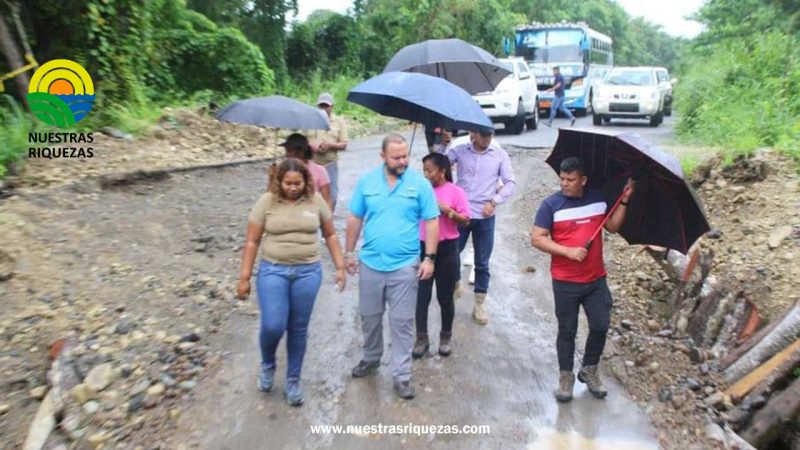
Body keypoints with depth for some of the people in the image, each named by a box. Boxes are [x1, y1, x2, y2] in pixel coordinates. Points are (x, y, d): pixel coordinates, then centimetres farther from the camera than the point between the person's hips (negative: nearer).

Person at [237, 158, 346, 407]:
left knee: (298, 329, 8)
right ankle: (267, 365, 23)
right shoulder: (267, 202, -4)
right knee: (273, 326, -11)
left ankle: (293, 381, 26)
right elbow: (252, 242, -1)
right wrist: (244, 278, -1)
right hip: (273, 270, -1)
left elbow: (330, 235, 9)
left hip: (308, 272, 1)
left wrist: (340, 267, 5)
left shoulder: (316, 201, 0)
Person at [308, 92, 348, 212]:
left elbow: (343, 145, 3)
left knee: (331, 195, 5)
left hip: (330, 164, 0)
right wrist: (311, 147, -14)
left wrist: (330, 145, -15)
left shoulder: (339, 122, 7)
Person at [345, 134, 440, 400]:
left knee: (402, 321, 5)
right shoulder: (366, 181, 0)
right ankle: (371, 359, 40)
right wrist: (349, 252, 7)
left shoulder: (420, 184, -6)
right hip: (370, 263, 3)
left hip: (405, 266, -2)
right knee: (370, 317, 18)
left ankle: (401, 375, 17)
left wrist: (429, 258, -8)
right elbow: (354, 219, 7)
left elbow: (431, 222, -4)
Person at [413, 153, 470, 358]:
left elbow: (466, 220, -8)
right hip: (422, 248, 3)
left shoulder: (455, 191, -6)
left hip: (446, 249, -2)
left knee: (445, 297, 9)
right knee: (421, 296, 4)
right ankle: (421, 338, 18)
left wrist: (446, 210, -19)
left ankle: (445, 337, 28)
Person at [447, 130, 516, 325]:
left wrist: (494, 202, -11)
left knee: (482, 263, 8)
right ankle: (454, 286, 36)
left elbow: (511, 183, 0)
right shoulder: (459, 148, -3)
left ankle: (480, 303, 22)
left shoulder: (500, 154, -2)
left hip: (485, 216, 0)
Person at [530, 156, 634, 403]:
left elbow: (613, 227, 9)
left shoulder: (598, 199, 1)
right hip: (565, 282, -3)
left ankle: (589, 370, 31)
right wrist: (568, 251, -22)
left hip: (596, 279, 3)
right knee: (567, 331, 8)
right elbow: (537, 239, -14)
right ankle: (566, 376, 25)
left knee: (601, 326, 9)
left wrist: (624, 200, -2)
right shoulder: (551, 204, -11)